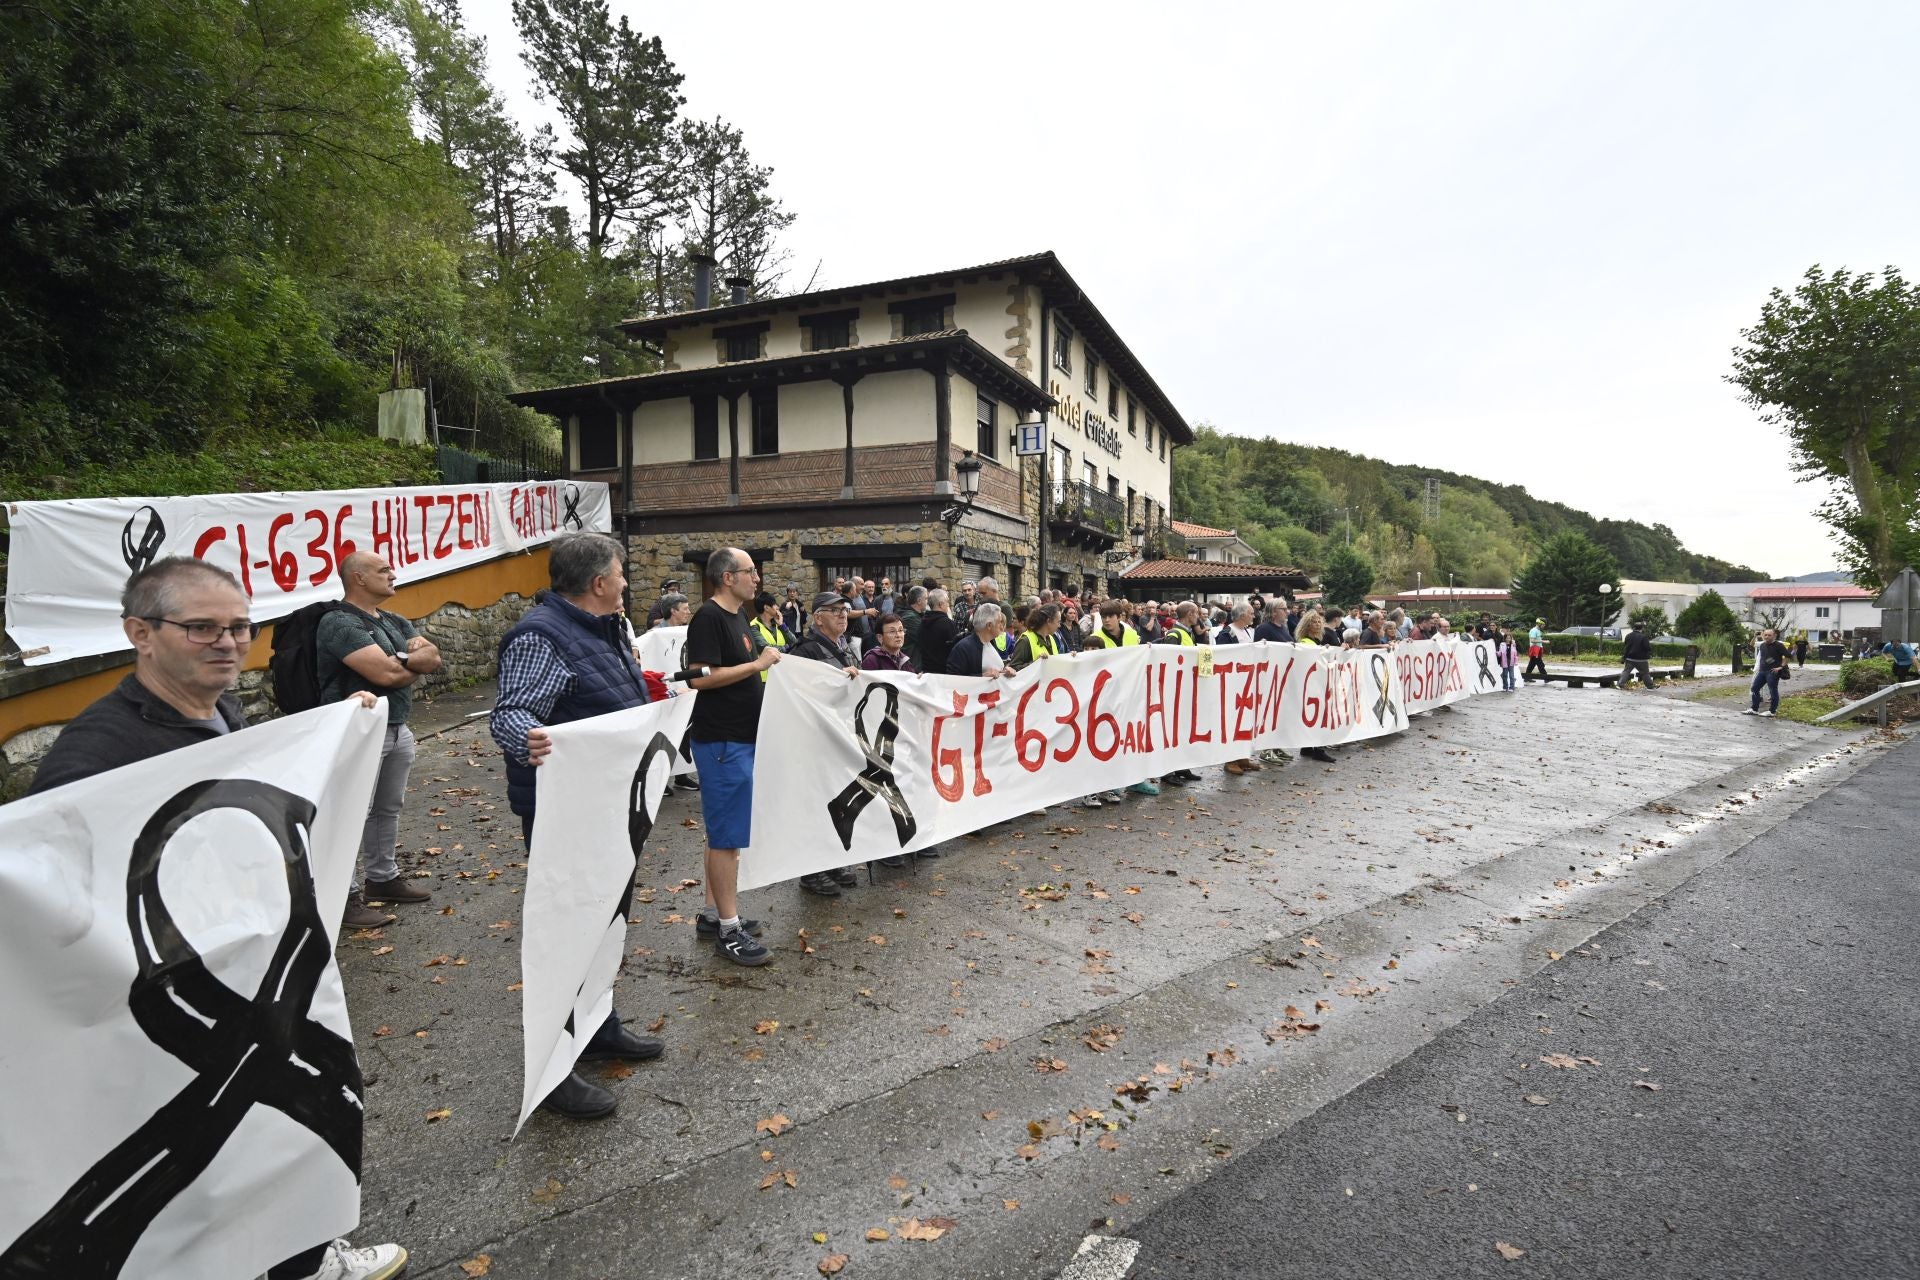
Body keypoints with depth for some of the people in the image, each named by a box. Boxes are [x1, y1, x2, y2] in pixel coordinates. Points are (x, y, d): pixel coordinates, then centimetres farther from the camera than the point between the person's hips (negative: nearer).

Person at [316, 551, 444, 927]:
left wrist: (400, 661, -14)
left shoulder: (395, 622, 13)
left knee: (388, 809, 16)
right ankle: (342, 897, 3)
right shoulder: (340, 623, -14)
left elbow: (433, 658, 3)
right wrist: (416, 664, -4)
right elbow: (386, 675, -23)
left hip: (398, 729, 9)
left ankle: (382, 878, 29)